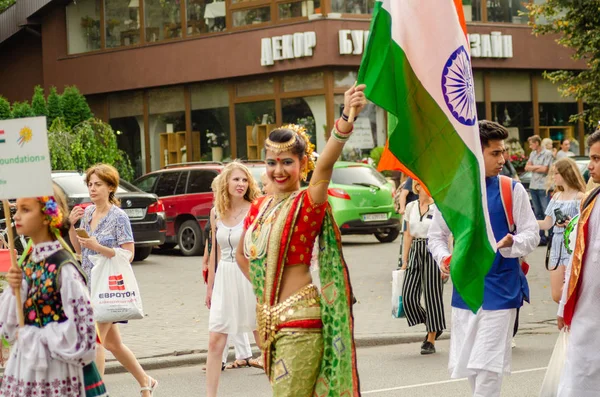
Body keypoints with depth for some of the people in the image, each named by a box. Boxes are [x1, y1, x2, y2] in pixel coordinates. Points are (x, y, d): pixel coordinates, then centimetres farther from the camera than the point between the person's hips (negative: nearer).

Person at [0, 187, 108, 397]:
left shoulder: (63, 267, -16)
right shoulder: (28, 260, 7)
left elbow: (82, 325, -20)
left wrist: (35, 337, -14)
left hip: (57, 372, -7)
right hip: (25, 366, 7)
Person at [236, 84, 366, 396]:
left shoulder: (308, 203, -8)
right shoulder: (259, 208, 11)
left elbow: (325, 164, -29)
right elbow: (242, 254, 27)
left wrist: (346, 118, -47)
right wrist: (262, 286, 12)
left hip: (298, 318, -7)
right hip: (268, 319, 7)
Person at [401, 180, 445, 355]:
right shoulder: (411, 207, 10)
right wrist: (405, 260, 13)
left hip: (432, 253, -4)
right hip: (416, 251, 5)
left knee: (432, 295, -2)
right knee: (408, 296, -4)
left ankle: (431, 340, 8)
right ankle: (434, 326, 18)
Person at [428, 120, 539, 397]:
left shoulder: (512, 190, -4)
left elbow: (532, 234, -3)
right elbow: (436, 236, 11)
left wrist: (512, 244, -24)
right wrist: (443, 258, -10)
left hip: (500, 289, -3)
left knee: (488, 366, -8)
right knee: (467, 364, 13)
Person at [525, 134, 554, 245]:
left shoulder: (547, 154, -7)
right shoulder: (533, 154, 14)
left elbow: (544, 169, -13)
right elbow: (527, 167, 7)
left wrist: (533, 167, 0)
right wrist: (538, 167, -7)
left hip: (544, 187, -7)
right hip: (533, 186, 7)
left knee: (547, 212, -8)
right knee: (538, 212, 10)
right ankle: (541, 236, 15)